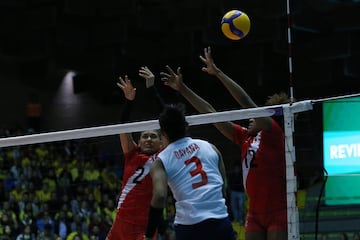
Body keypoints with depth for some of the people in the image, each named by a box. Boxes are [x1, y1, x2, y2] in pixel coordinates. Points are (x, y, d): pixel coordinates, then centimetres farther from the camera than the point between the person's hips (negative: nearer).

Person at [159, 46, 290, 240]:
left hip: (278, 214, -8)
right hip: (255, 215, 8)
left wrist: (217, 73, -16)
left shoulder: (273, 133, -7)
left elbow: (246, 101, -16)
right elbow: (211, 114, 12)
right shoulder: (245, 138, 12)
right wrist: (182, 89, 10)